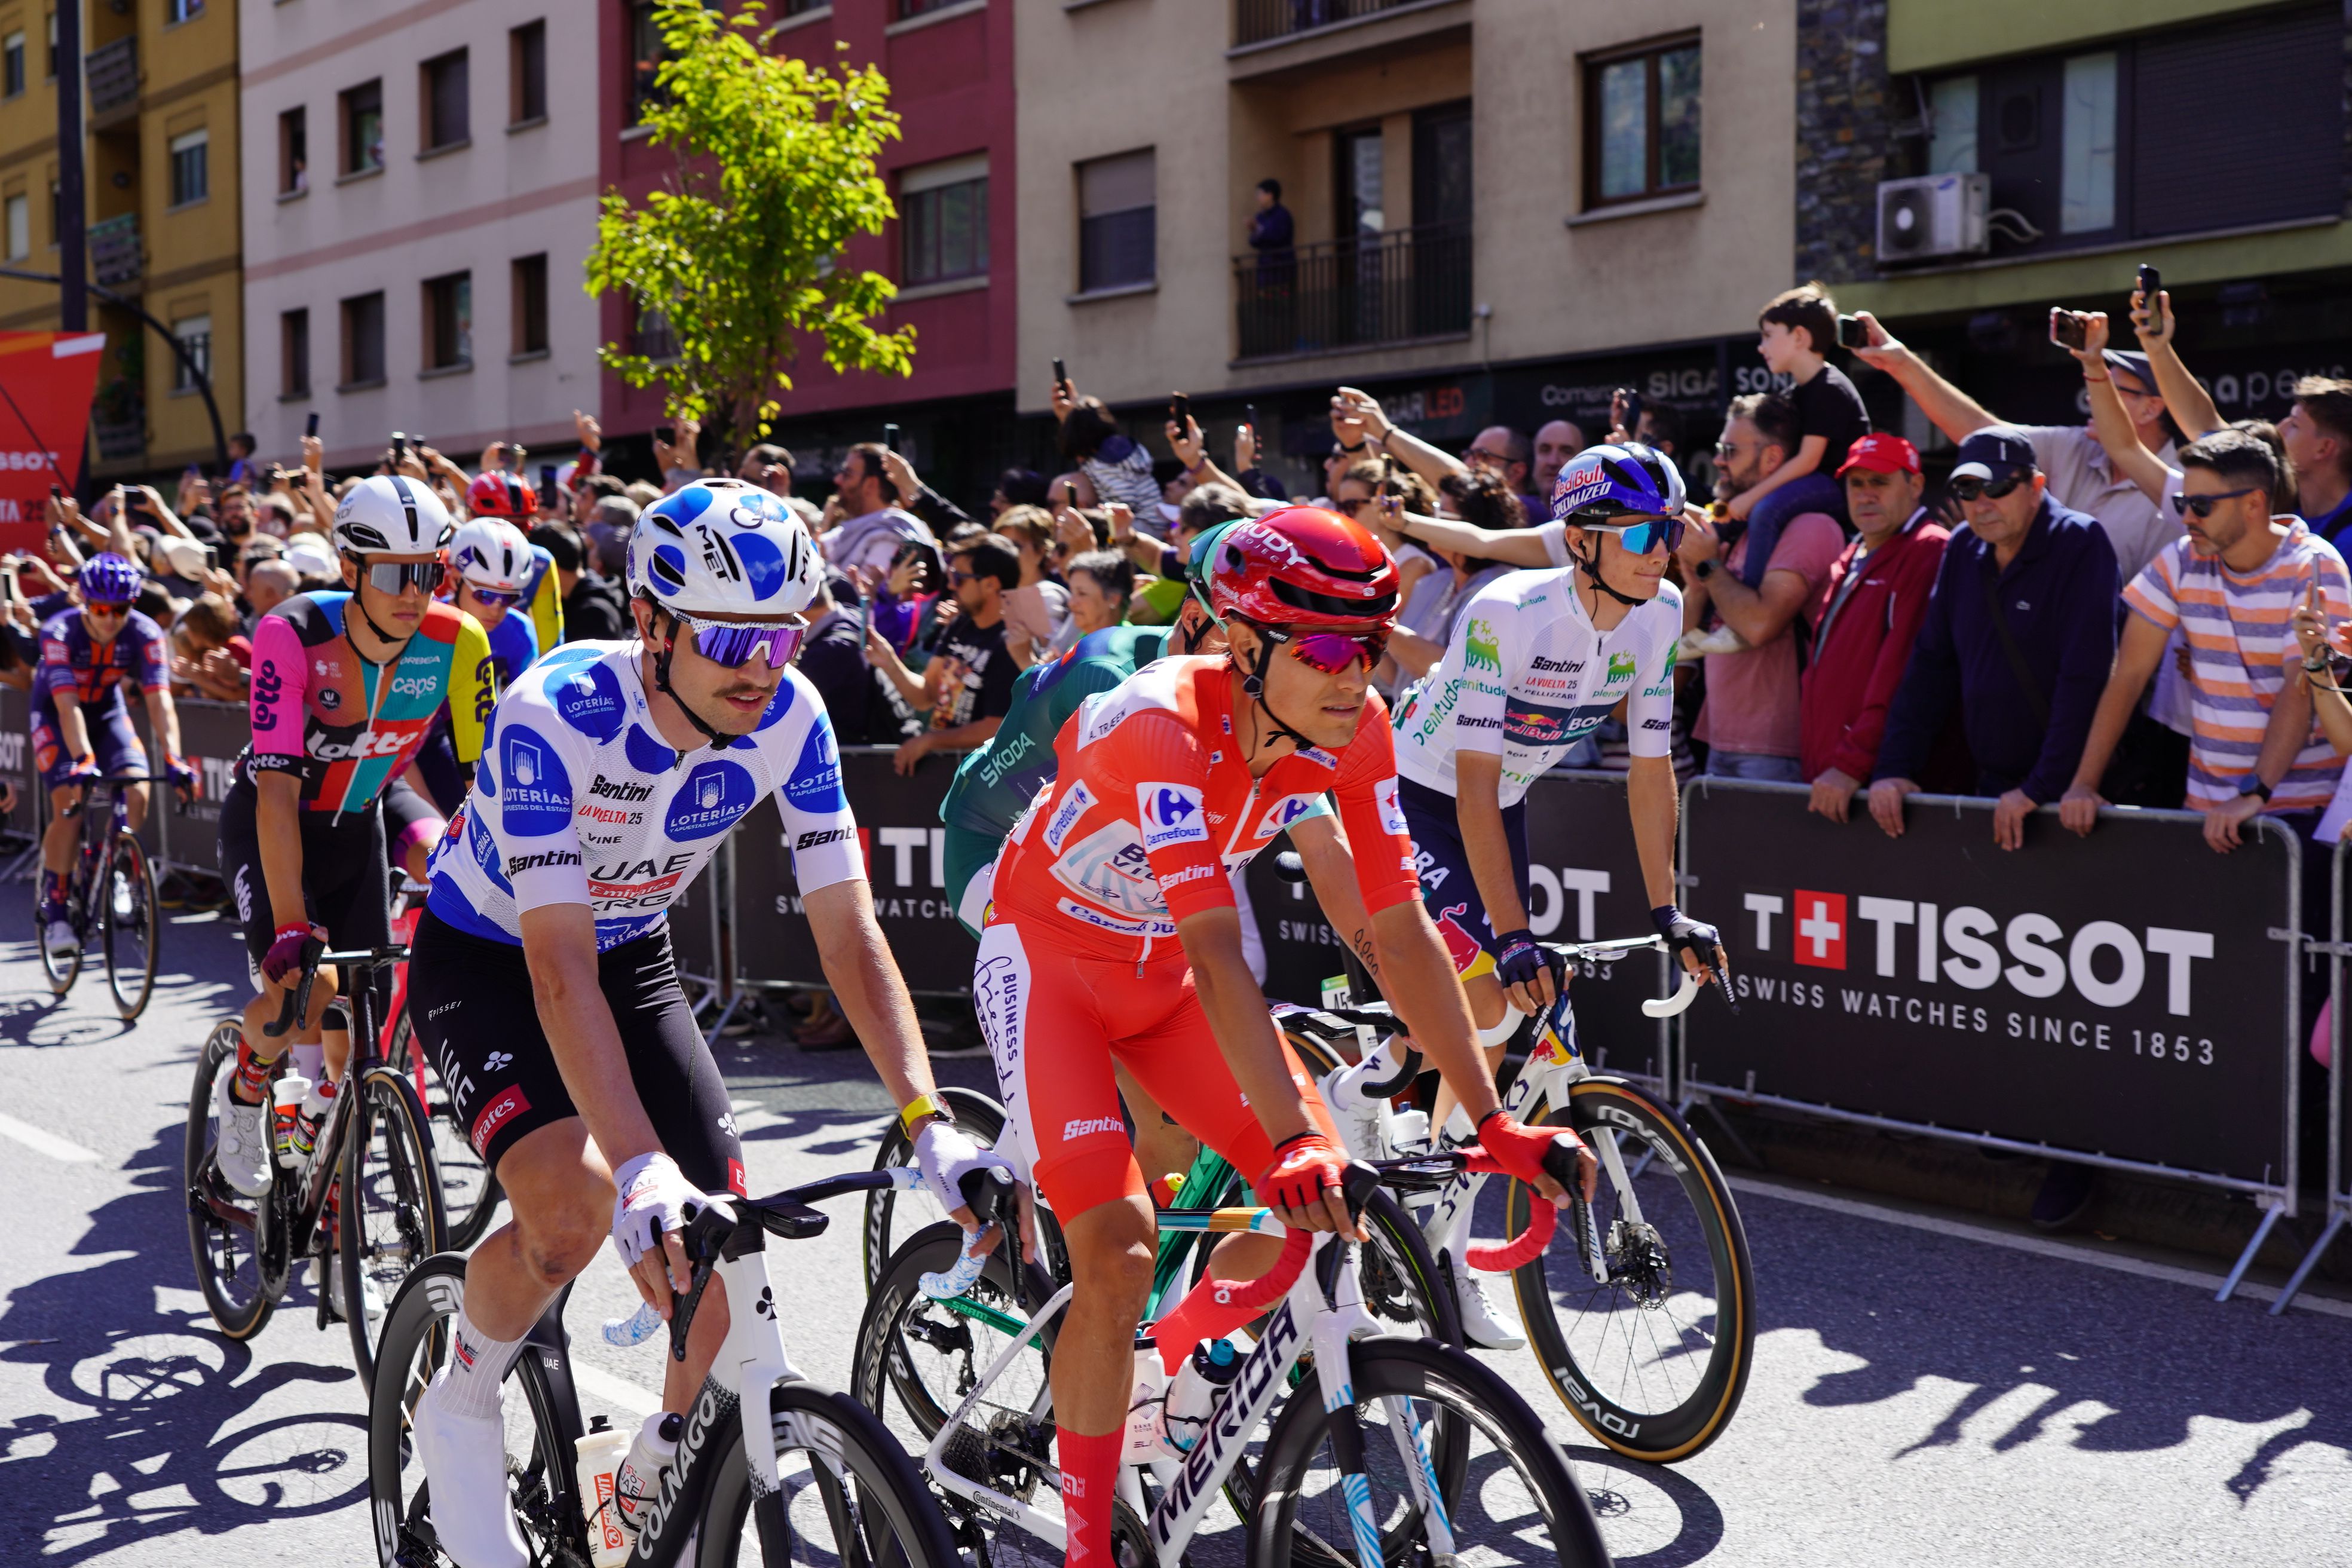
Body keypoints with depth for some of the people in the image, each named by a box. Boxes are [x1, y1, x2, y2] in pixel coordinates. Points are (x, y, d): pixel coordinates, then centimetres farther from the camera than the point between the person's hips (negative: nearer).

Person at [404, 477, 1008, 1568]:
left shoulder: (790, 718, -21)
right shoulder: (555, 714, -35)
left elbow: (849, 934, -19)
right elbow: (561, 966, -40)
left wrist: (929, 1122, -31)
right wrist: (641, 1168, -50)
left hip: (632, 953, 4)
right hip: (486, 957, -4)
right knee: (570, 1206, -28)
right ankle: (457, 1410, 2)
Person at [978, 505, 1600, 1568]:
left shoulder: (1354, 729, -16)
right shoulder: (1161, 725, -34)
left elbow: (1401, 932, -15)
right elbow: (1216, 953, -41)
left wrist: (1494, 1124, -20)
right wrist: (1294, 1142, -49)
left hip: (1159, 971, 6)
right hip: (1048, 959, -6)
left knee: (1322, 1202, -7)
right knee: (1118, 1253, -20)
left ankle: (1172, 1357, 22)